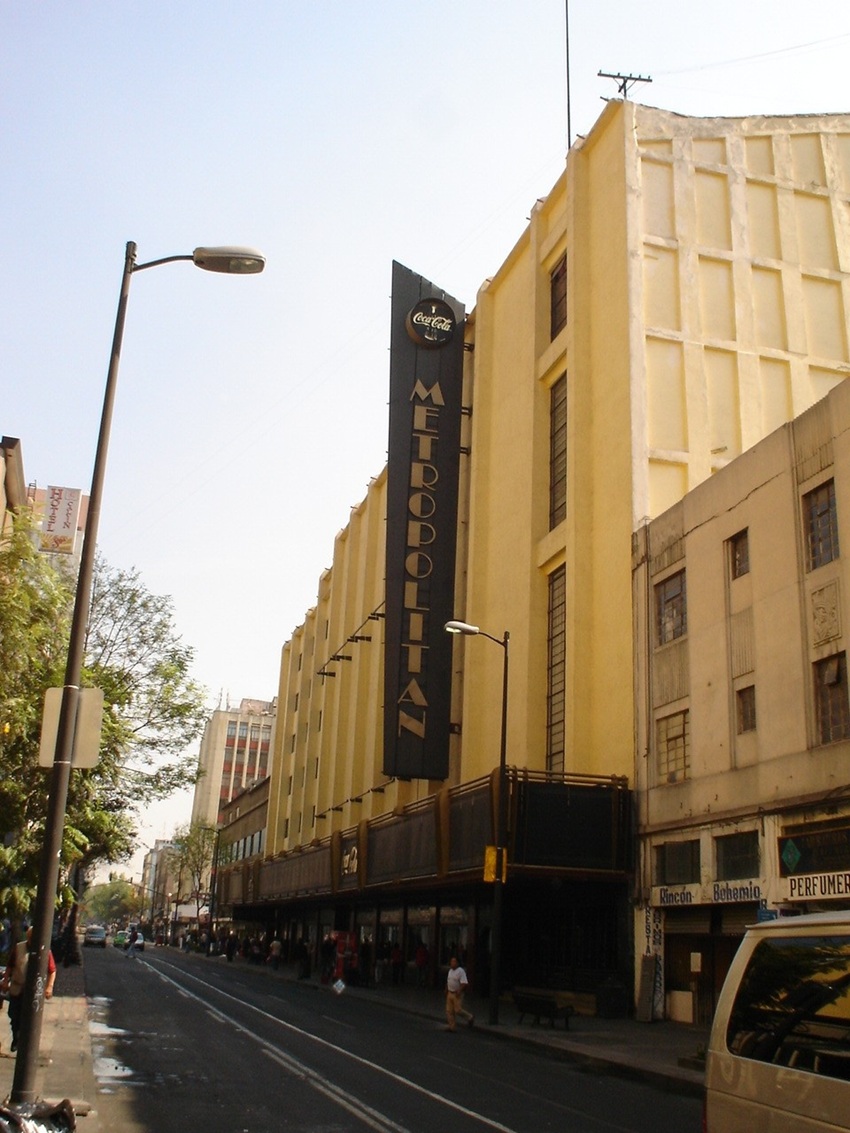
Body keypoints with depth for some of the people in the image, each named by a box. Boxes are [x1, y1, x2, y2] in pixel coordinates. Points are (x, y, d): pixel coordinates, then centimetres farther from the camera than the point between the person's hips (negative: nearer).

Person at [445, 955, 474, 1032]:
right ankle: (452, 1026, 12)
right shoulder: (450, 971, 11)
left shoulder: (461, 971, -15)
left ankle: (470, 1018, 16)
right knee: (449, 1011, 5)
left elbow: (464, 983, -21)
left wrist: (459, 991, -29)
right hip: (450, 993, 8)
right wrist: (446, 991, 19)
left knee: (458, 1010, -8)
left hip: (457, 994, -8)